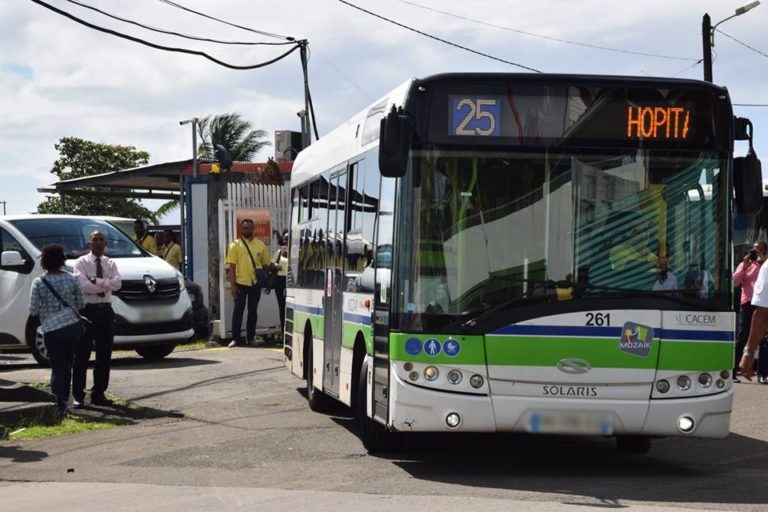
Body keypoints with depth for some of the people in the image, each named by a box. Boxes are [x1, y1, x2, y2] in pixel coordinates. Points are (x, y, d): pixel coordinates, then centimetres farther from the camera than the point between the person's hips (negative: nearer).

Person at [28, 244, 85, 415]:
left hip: (52, 330, -3)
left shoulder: (39, 283, -9)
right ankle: (64, 400, 24)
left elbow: (33, 310, -5)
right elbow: (80, 304, 5)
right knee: (67, 366, 16)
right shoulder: (71, 279, -1)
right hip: (73, 326, 3)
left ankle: (60, 405, -7)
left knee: (58, 368, 3)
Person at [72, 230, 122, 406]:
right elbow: (83, 286, -17)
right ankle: (78, 395, 2)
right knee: (82, 355, -2)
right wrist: (106, 284, -12)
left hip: (105, 311, 5)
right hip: (87, 310, -5)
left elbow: (117, 284, -8)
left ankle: (99, 393, 15)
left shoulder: (110, 264, 10)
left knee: (104, 354, 7)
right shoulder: (81, 262, -3)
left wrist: (96, 281, -16)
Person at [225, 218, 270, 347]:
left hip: (255, 283, 2)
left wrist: (266, 281, 3)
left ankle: (250, 337, 17)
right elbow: (232, 266, -2)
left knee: (253, 311, 9)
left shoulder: (260, 245, 7)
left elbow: (265, 264, 12)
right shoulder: (235, 245, 1)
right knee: (238, 310, -2)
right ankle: (236, 338, 2)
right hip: (240, 283, -2)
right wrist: (232, 285, -9)